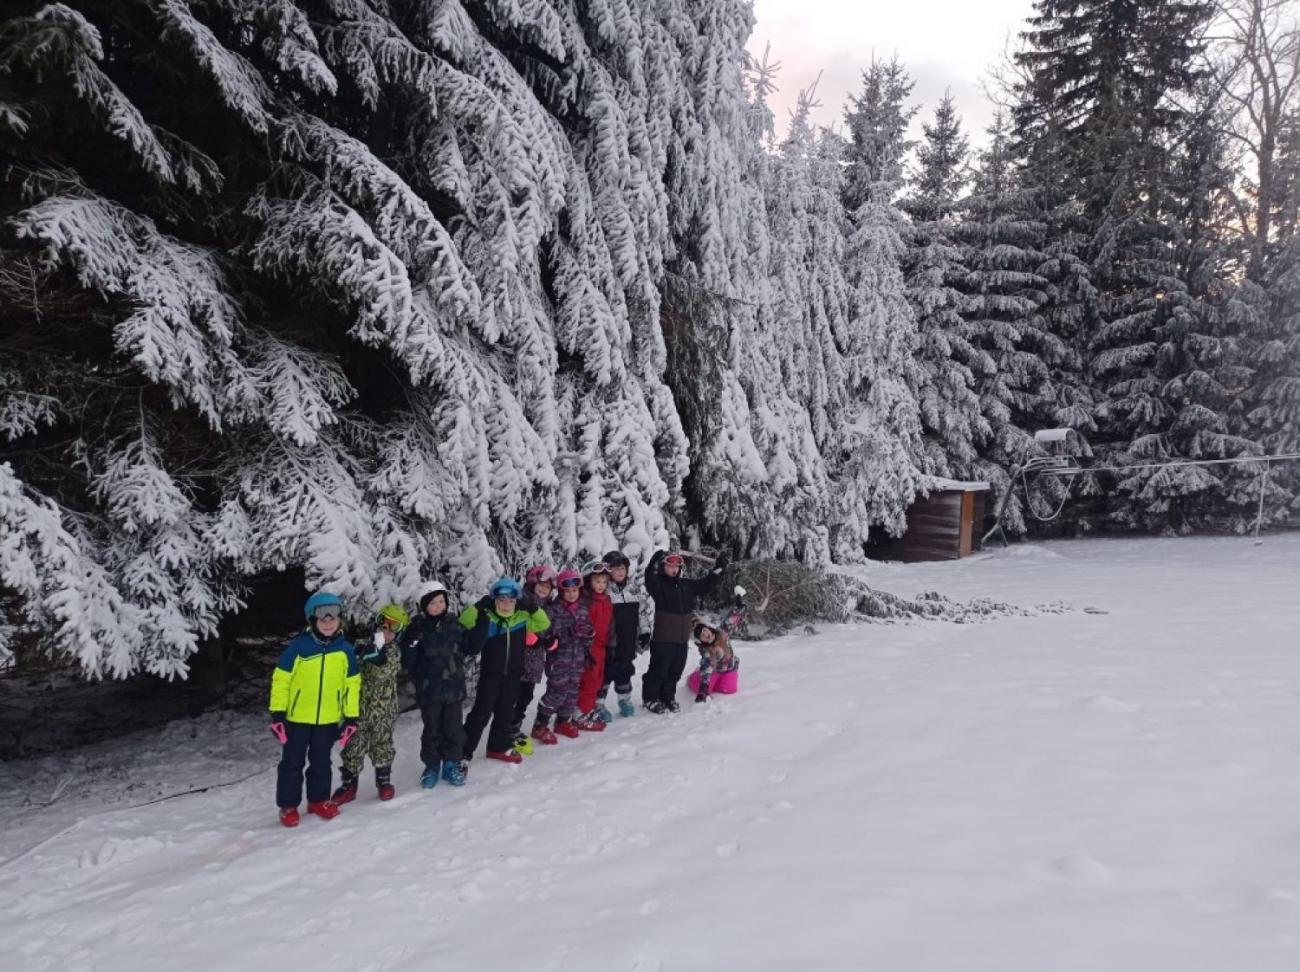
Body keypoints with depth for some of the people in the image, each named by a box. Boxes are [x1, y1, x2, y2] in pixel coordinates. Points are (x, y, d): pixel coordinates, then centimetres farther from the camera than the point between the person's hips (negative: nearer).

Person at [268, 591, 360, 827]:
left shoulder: (345, 649, -3)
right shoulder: (299, 646, -12)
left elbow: (352, 685, 4)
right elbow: (280, 679, -8)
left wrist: (351, 717, 4)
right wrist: (277, 713, -9)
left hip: (328, 719, 2)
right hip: (297, 717, -2)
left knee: (321, 762, 15)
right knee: (292, 763, 8)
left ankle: (319, 800, 31)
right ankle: (288, 806, 21)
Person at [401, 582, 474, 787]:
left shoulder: (454, 624, 4)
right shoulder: (418, 628, -6)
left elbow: (469, 647, 9)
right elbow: (408, 662, -5)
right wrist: (411, 645, -19)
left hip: (454, 686, 3)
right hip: (429, 689, -2)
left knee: (454, 727, 10)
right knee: (432, 729, 8)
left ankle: (452, 764, 24)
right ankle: (432, 765, 23)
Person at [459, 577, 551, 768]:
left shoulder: (522, 617, 1)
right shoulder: (486, 617, -10)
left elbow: (544, 624, 2)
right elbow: (463, 623, -19)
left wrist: (533, 607, -11)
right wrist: (479, 605, -27)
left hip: (513, 675, 4)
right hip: (490, 674, -4)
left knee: (505, 713, 16)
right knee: (481, 713, -3)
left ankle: (499, 747, 32)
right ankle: (463, 752, 4)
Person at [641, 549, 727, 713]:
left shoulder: (687, 584, 11)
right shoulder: (658, 583, -9)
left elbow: (705, 584, 20)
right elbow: (650, 580, -31)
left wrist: (718, 569, 12)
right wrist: (654, 563, -43)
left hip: (682, 638, 6)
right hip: (663, 638, -6)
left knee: (675, 671, 15)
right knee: (658, 670, 2)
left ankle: (668, 697, 30)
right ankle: (650, 699, 17)